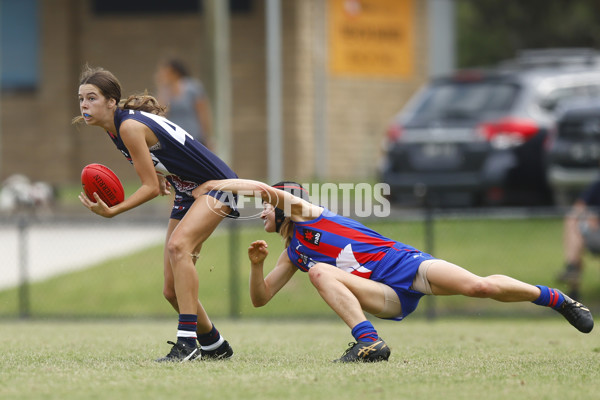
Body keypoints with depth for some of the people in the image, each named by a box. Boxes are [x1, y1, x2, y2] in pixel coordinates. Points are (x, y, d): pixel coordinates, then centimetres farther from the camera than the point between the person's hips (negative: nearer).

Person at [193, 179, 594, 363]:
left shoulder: (303, 212, 9)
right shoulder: (293, 257, 27)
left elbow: (262, 187, -5)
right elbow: (260, 298, 26)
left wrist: (215, 183, 4)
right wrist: (257, 264, 8)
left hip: (402, 262, -5)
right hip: (385, 299, 5)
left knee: (478, 286, -26)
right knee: (320, 272, -21)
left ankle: (555, 298, -9)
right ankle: (369, 343, -35)